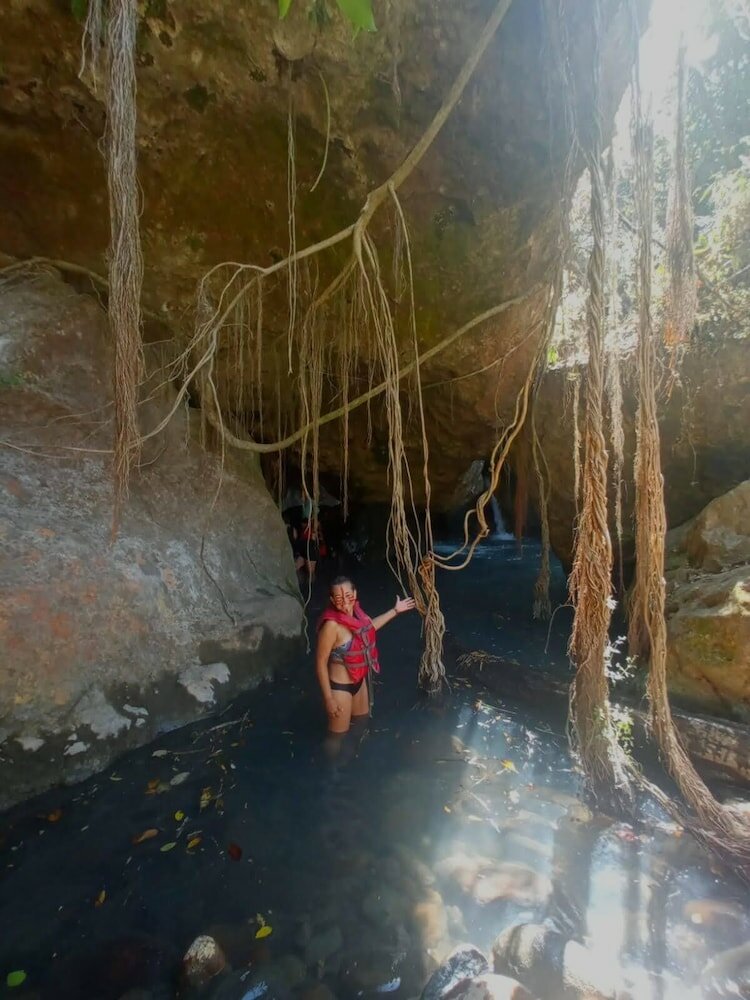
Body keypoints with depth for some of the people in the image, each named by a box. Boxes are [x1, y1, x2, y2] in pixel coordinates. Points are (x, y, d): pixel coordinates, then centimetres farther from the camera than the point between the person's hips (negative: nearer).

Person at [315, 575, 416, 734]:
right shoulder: (331, 625, -32)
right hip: (340, 686, -8)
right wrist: (328, 698, -20)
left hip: (359, 679, 8)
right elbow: (321, 663, -23)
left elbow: (368, 627, 13)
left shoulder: (354, 610, -10)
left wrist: (395, 611, 16)